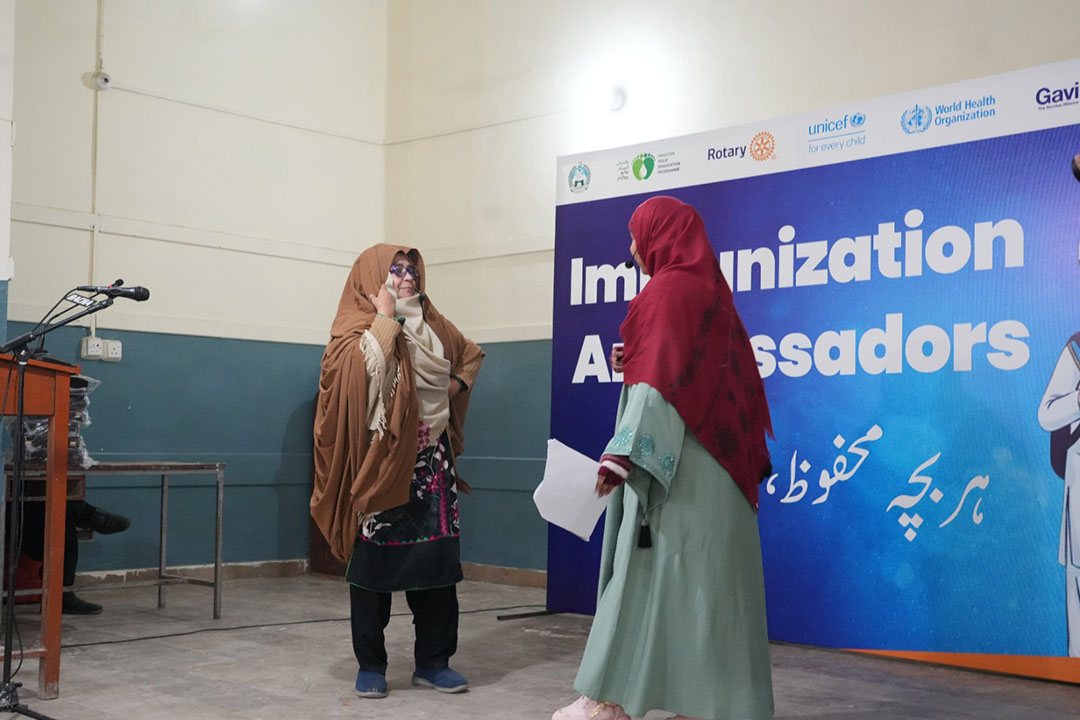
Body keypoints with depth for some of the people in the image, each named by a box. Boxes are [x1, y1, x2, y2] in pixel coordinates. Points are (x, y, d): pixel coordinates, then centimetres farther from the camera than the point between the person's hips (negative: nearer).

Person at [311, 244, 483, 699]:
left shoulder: (431, 324, 14)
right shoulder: (356, 324, -1)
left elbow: (471, 355, 31)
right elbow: (365, 364, -23)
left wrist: (457, 384, 12)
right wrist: (385, 316, -14)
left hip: (430, 460, 5)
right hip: (378, 459, -5)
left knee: (437, 559, 4)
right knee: (374, 561, 0)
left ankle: (432, 662, 14)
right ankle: (370, 665, 11)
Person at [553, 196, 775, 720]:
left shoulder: (667, 291, -10)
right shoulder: (711, 290, 15)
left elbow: (657, 387, -18)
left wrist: (623, 454, -21)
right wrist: (637, 362, 14)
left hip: (672, 462, -8)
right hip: (720, 462, 9)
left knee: (650, 571, -4)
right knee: (709, 576, 9)